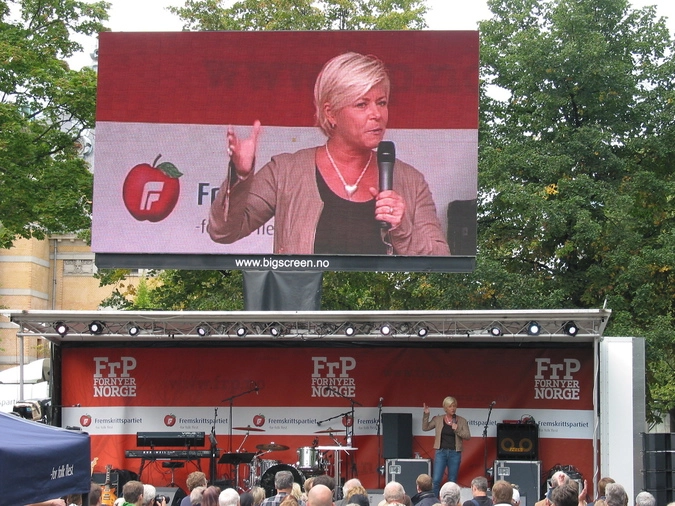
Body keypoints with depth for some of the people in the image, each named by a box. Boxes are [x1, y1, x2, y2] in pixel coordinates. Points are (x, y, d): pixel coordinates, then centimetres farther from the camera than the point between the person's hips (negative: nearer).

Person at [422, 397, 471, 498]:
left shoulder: (462, 421, 3)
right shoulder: (438, 419, 4)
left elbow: (468, 436, -1)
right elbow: (425, 428, 2)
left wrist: (457, 430, -16)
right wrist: (426, 414, -8)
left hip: (455, 453, 0)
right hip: (441, 452, 0)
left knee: (452, 482, 5)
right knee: (436, 480, -9)